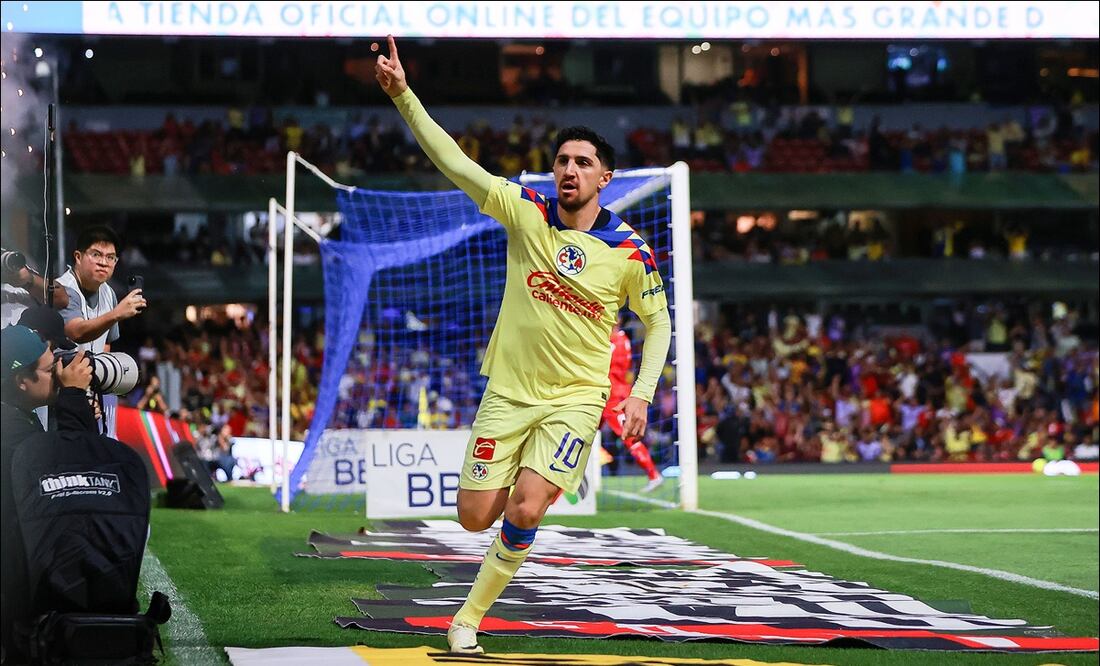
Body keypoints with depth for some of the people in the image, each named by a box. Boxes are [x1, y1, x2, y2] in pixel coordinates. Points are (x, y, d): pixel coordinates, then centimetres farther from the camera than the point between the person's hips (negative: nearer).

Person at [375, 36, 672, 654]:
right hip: (509, 391, 2)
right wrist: (404, 94, -20)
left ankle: (471, 615, 2)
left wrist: (642, 393, -5)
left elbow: (658, 321, 8)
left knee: (524, 511, -20)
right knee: (476, 516, -1)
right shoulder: (527, 212, -5)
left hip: (575, 399, -2)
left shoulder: (630, 250, -6)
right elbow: (454, 162, -10)